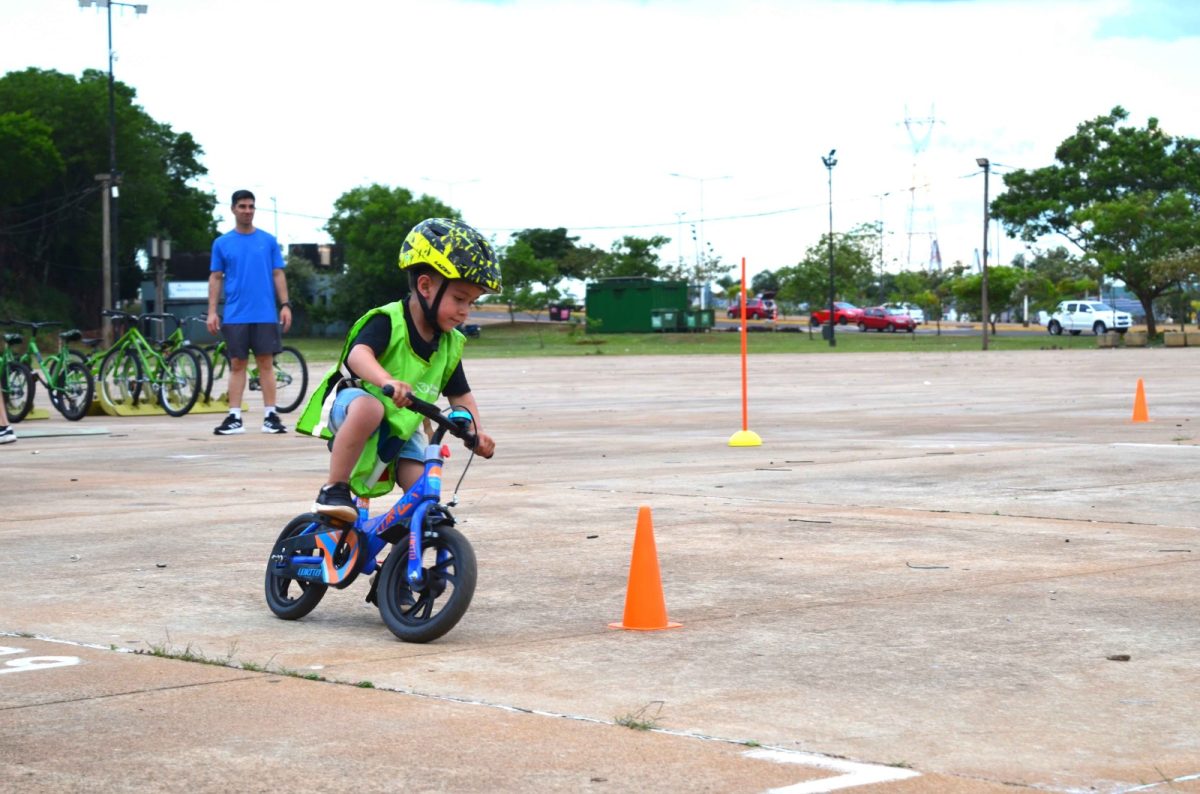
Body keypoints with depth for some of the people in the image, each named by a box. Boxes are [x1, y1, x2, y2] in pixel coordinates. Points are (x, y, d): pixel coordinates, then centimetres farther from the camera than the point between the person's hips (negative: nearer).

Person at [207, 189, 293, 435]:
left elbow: (278, 275, 7)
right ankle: (234, 418, 5)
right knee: (237, 365, 3)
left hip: (265, 314, 0)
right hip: (235, 316, 0)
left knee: (265, 364, 1)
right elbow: (215, 278, 7)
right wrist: (212, 311, 0)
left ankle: (270, 416, 3)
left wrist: (286, 305, -2)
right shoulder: (222, 243, 6)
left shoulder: (268, 241, 6)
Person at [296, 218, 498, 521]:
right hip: (351, 407, -6)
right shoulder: (388, 321, -20)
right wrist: (387, 381, -59)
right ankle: (334, 489, -32)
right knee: (369, 407, -42)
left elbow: (460, 394, 10)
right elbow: (359, 354, -39)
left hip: (401, 430, 6)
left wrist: (475, 430, -10)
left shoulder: (450, 345, 0)